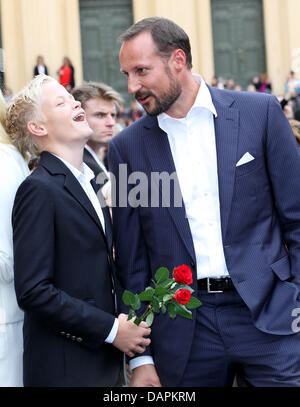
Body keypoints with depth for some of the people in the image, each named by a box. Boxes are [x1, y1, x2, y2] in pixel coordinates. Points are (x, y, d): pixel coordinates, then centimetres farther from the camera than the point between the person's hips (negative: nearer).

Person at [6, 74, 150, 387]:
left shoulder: (87, 183, 12)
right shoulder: (39, 189, -14)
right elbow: (33, 291, -20)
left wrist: (128, 320, 4)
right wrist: (111, 329, -17)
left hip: (105, 360, 8)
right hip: (65, 370, -8)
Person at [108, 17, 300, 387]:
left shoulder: (259, 112, 0)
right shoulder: (127, 147, 3)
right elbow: (131, 258, 6)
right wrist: (140, 357, 4)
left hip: (269, 314, -1)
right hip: (183, 326, 1)